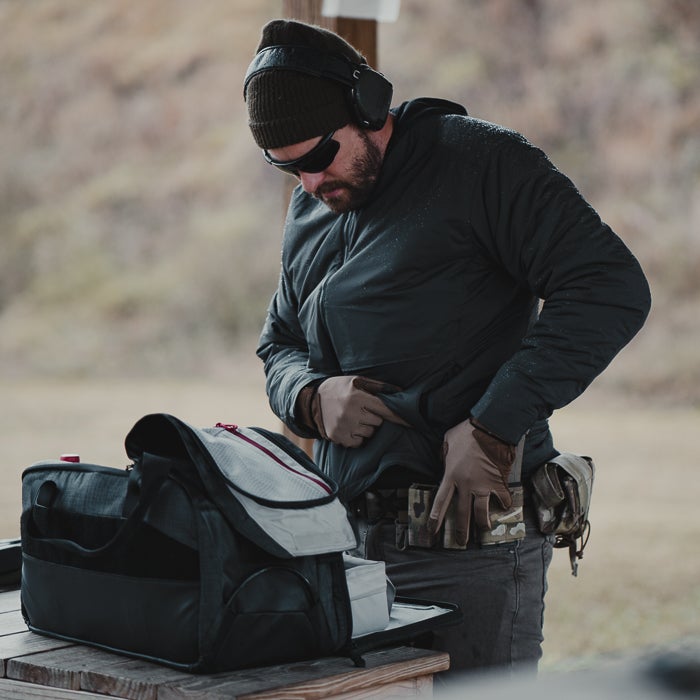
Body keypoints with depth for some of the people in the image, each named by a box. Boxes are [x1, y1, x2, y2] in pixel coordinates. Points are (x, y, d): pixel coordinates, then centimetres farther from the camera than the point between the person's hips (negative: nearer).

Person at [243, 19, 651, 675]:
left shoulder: (480, 160, -7)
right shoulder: (307, 215, 15)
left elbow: (611, 288, -16)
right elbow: (278, 344, 26)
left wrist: (494, 428, -20)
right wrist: (313, 398, 0)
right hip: (347, 543, 7)